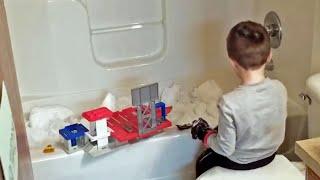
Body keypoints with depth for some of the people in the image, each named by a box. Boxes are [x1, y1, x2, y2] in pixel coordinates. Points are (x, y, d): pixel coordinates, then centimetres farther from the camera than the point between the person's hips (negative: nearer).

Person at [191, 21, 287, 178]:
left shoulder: (229, 103, -37)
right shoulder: (280, 89, -21)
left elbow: (226, 149, -25)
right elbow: (277, 124, -2)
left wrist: (205, 136, -6)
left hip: (240, 162, -5)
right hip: (269, 155, 5)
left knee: (202, 162, 26)